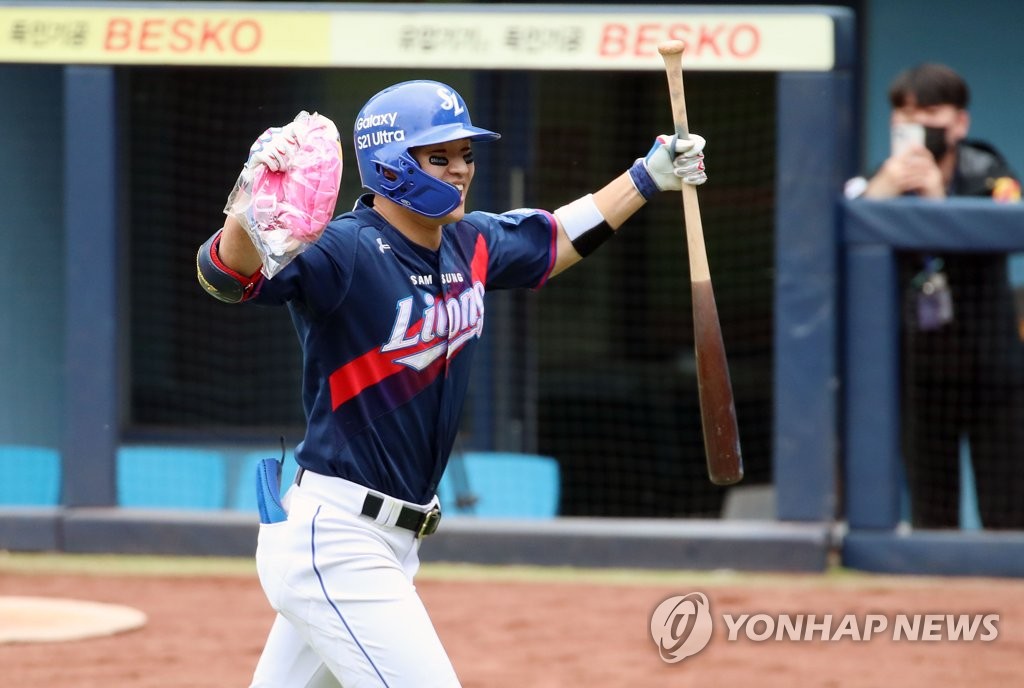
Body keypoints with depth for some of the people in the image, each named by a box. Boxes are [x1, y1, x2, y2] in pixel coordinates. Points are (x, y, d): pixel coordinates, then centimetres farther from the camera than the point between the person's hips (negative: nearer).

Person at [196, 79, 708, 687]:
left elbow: (554, 240, 29)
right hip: (332, 540, -9)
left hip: (392, 544, 9)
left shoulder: (471, 246, 9)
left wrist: (648, 178, 26)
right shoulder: (343, 251, -17)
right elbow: (226, 272, -33)